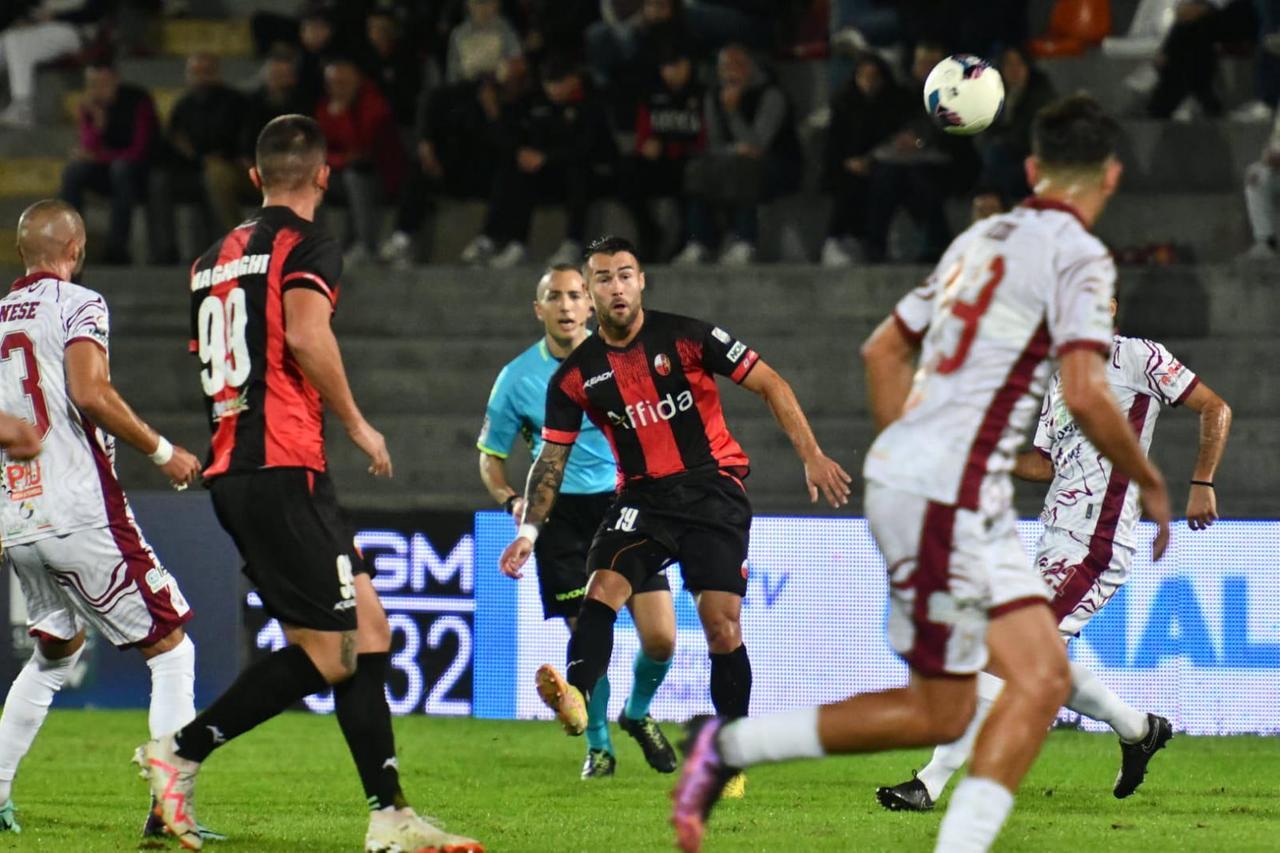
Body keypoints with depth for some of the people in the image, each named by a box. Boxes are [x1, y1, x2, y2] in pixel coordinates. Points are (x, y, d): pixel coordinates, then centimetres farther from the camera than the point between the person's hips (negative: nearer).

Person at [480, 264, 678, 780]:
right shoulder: (518, 379, -2)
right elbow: (490, 455, 8)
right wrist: (510, 500, -10)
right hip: (562, 513, -1)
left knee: (660, 636, -7)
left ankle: (638, 714, 24)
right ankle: (598, 747, 16)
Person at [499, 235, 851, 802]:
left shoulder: (687, 338, -7)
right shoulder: (577, 376, 2)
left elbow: (770, 385, -3)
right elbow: (552, 457, 8)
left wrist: (812, 456, -12)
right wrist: (529, 530, -3)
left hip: (714, 489, -3)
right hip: (643, 495, 3)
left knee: (722, 625, -10)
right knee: (602, 587, -24)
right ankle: (576, 699, -48)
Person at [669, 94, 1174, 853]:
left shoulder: (982, 240, 16)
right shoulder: (1079, 256, -9)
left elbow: (884, 349, 23)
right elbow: (1085, 393, -19)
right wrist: (1150, 484, -5)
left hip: (904, 470, 9)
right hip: (949, 493, -9)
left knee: (1044, 681, 6)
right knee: (937, 713, -4)